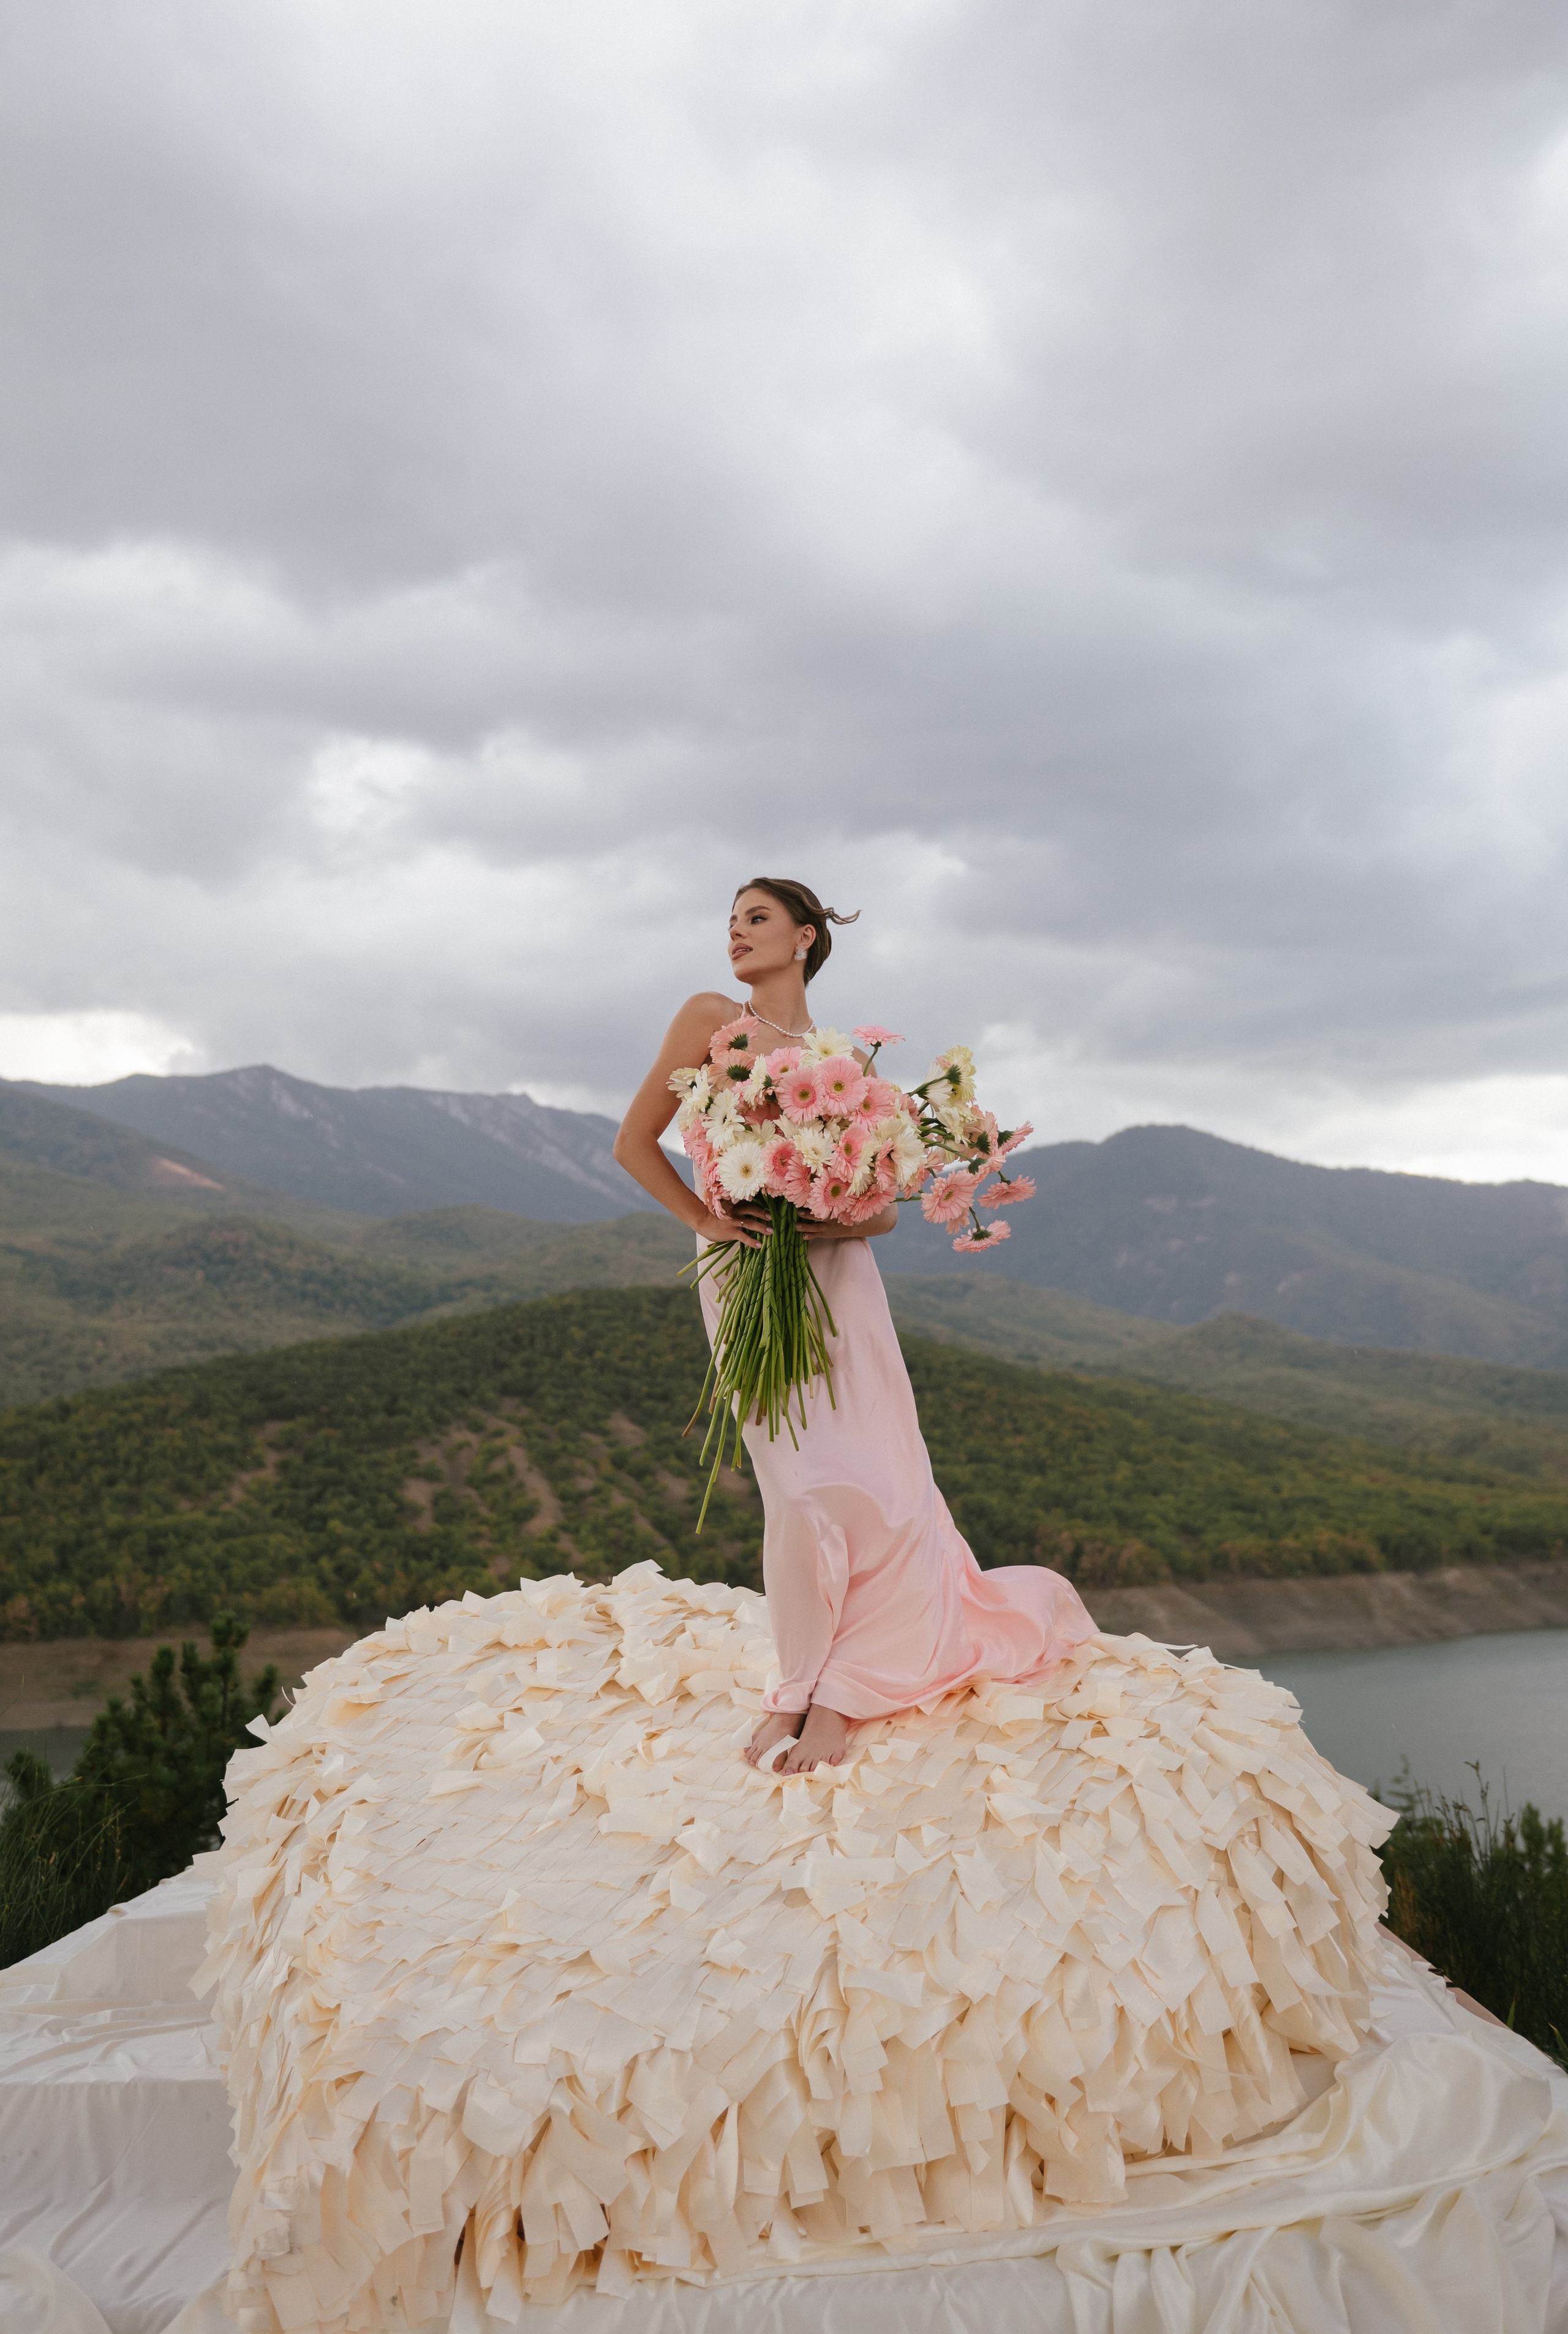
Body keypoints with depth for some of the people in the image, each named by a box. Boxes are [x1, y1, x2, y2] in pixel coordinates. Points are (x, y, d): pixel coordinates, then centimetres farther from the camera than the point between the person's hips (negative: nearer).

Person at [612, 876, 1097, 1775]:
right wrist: (705, 1220, -8)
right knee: (806, 1483, -10)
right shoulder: (713, 1019, 4)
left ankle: (837, 1693, 12)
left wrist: (841, 1224, -14)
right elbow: (636, 1142, 3)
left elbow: (885, 1207, 8)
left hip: (836, 1279, 3)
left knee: (873, 1480, -4)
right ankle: (802, 1690, 7)